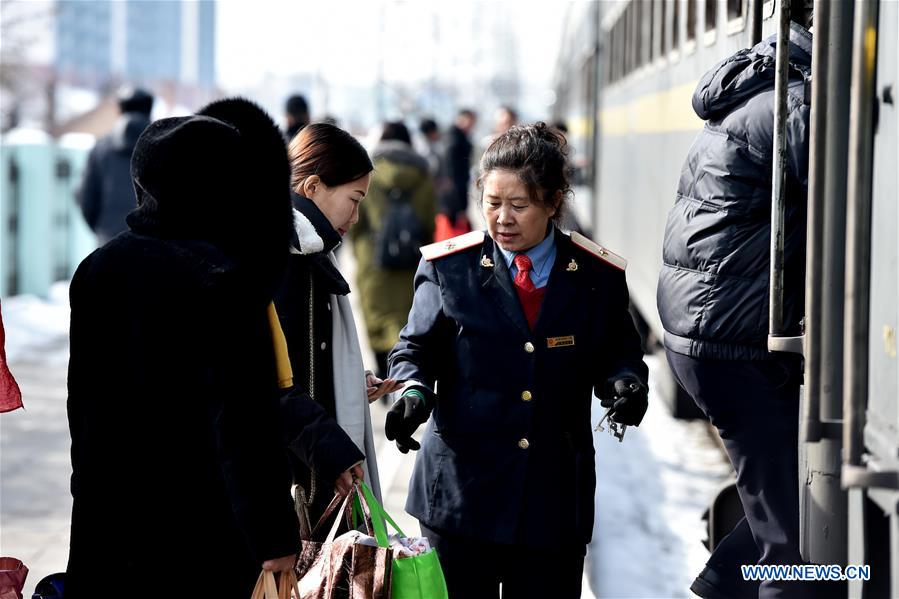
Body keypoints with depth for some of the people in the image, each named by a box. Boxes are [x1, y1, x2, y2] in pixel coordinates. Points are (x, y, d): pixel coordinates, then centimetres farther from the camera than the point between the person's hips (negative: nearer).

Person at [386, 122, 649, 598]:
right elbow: (415, 352, 7)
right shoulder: (448, 268, 0)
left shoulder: (598, 277, 2)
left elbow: (617, 354, 12)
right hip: (462, 487, -1)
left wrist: (623, 382, -10)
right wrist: (414, 393, -14)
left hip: (555, 498, 1)